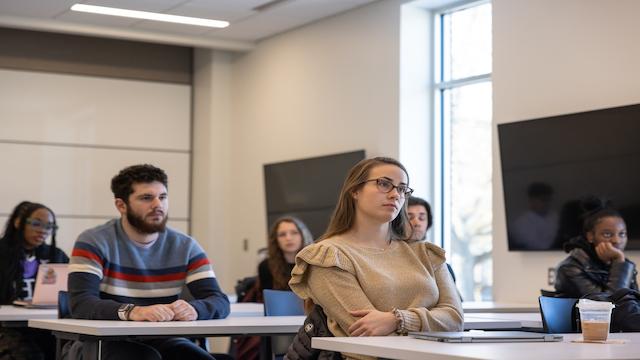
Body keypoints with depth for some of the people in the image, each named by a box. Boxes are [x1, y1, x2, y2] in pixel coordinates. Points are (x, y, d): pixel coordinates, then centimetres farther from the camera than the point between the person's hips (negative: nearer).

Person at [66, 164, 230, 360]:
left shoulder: (185, 247, 4)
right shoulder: (94, 242, -7)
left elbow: (220, 302, -6)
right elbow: (81, 303, -21)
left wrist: (193, 309, -30)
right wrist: (132, 312, -39)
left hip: (162, 341, 4)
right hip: (106, 341, -3)